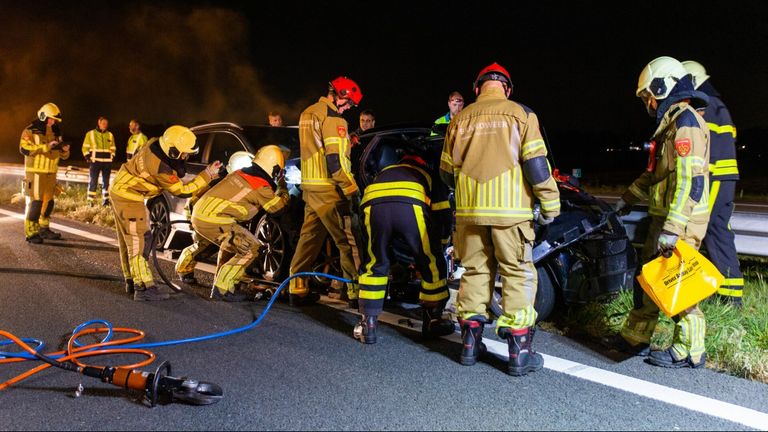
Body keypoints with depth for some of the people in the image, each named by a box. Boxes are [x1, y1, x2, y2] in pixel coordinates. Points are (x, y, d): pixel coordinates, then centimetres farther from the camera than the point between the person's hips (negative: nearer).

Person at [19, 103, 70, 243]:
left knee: (48, 201, 12)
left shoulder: (55, 133, 14)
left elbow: (63, 155, 15)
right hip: (35, 172, -7)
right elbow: (24, 148, -21)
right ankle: (30, 233, -5)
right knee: (35, 201, -9)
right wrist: (46, 147, -27)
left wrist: (65, 150, -9)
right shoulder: (30, 131, -6)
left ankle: (44, 229, 24)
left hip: (51, 173, 7)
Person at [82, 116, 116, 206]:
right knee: (93, 181, -4)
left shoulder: (110, 135, 13)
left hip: (107, 162, 3)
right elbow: (85, 147, 5)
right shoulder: (90, 134, 4)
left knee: (106, 182, 7)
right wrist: (88, 158, -5)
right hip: (95, 161, -3)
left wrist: (112, 157, 8)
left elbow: (113, 148, 21)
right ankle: (91, 201, -2)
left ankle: (105, 200, 13)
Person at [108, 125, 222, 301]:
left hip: (120, 190, 10)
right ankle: (143, 288, -10)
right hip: (129, 198, -10)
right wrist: (206, 175, -17)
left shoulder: (155, 144, -5)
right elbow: (182, 191, -17)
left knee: (128, 240, 16)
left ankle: (132, 281, 27)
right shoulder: (160, 168, -29)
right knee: (139, 240, -9)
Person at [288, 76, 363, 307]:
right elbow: (334, 160, -18)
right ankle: (357, 292, -3)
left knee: (309, 237, 12)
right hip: (329, 190, -9)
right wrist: (352, 189, -17)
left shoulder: (307, 113, 18)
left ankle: (297, 290, 14)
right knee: (348, 241, -5)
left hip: (309, 186, 9)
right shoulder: (332, 117, -11)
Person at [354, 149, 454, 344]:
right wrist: (442, 238, 48)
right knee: (432, 264, 17)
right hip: (411, 206, -2)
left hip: (373, 205, 2)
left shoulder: (385, 171, 44)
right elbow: (444, 213, 30)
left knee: (374, 265, 21)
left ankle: (368, 324, 20)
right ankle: (433, 321, 27)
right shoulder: (429, 174, 37)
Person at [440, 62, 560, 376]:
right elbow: (535, 164, -7)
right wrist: (551, 205, 1)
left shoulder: (461, 119, 10)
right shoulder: (520, 114, 0)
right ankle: (519, 352, 2)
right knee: (518, 275, 3)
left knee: (475, 272, 14)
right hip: (509, 210, -3)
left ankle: (470, 344, 18)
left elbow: (447, 171, 14)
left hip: (469, 210, 4)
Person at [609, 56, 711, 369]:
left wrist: (672, 228, -28)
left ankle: (689, 351, 8)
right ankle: (635, 338, 25)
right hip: (663, 217, 10)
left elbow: (690, 181, -24)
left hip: (680, 222, -10)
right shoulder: (671, 122, 18)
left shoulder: (685, 120, -15)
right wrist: (630, 197, 31)